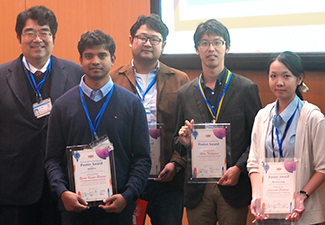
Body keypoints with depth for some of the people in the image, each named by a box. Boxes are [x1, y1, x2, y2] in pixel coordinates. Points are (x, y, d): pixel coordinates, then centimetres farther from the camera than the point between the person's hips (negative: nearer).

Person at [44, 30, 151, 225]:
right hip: (74, 206, 1)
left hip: (118, 207, 0)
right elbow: (53, 158, 4)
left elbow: (142, 158, 0)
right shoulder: (63, 105, 5)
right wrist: (62, 191, -12)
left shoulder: (131, 104, 3)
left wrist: (128, 195, -11)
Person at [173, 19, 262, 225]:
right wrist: (184, 141, -7)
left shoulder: (246, 89, 2)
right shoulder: (185, 93, 10)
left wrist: (239, 168, -12)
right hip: (197, 190, 2)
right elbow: (177, 143, 15)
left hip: (233, 186, -2)